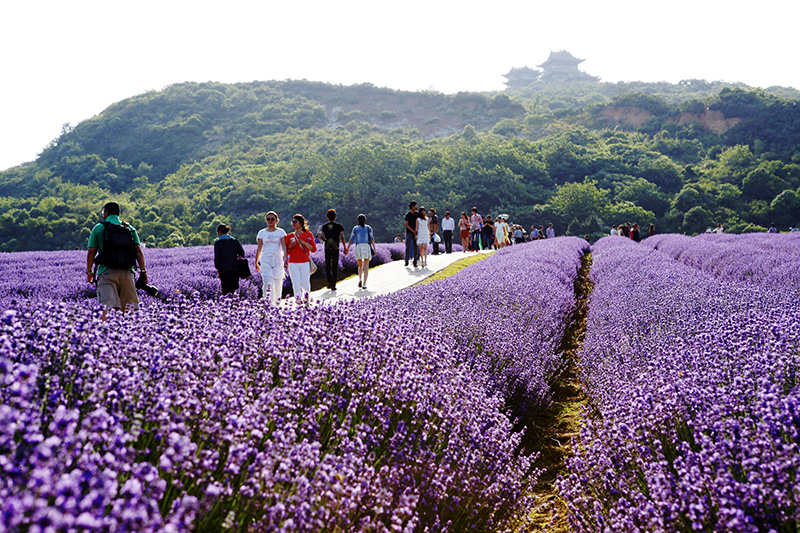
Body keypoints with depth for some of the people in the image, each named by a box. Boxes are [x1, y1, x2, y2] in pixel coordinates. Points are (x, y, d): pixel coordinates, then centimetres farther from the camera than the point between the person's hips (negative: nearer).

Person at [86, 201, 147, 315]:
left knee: (108, 306, -13)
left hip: (107, 271, -2)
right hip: (127, 272, 3)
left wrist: (89, 272, 14)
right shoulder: (130, 229, 15)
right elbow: (139, 251, 7)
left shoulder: (99, 228, 8)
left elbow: (91, 252, 4)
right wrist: (143, 271, 7)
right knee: (129, 306, 6)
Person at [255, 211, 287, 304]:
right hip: (266, 260, 0)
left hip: (277, 259, 0)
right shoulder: (262, 233, 11)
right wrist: (256, 262, 13)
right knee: (267, 283, -14)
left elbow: (284, 247, 0)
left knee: (278, 284, 0)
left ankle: (276, 302, 13)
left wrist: (285, 259, -15)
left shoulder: (280, 232, 8)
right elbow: (259, 248, 14)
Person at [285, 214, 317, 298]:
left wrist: (304, 243, -12)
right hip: (293, 263, 1)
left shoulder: (308, 235, 6)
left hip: (305, 263, -1)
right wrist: (290, 246, -4)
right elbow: (287, 252, 17)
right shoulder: (289, 236, 12)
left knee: (305, 284, -1)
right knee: (296, 285, -7)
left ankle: (306, 294, 30)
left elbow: (314, 249, 0)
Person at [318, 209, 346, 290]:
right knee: (335, 266, 0)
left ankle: (329, 281, 9)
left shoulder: (324, 226, 5)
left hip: (327, 248, 2)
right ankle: (333, 284, -4)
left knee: (328, 265, 16)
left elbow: (321, 236, -5)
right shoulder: (339, 226, 0)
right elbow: (342, 237, -4)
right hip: (335, 248, -2)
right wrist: (345, 248, 1)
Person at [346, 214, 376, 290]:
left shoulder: (355, 228, 9)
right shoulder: (369, 228, 9)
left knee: (360, 266, 18)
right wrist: (374, 249, -2)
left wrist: (347, 249, 8)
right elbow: (371, 239, -1)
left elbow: (351, 240, 5)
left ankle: (360, 280, -5)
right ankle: (364, 284, -8)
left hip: (358, 247, 1)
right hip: (367, 247, -1)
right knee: (366, 267, 2)